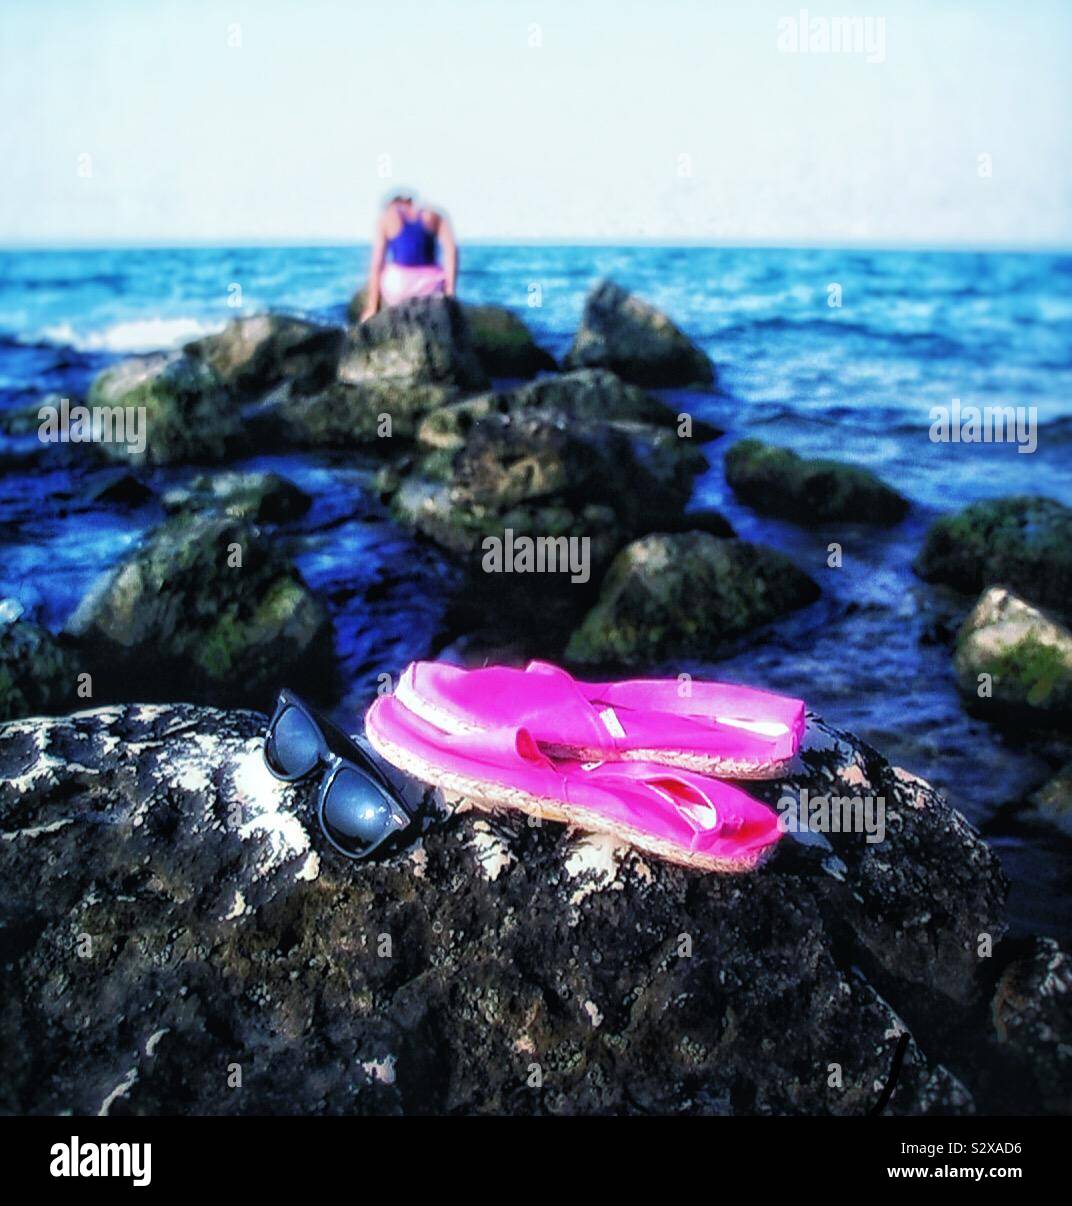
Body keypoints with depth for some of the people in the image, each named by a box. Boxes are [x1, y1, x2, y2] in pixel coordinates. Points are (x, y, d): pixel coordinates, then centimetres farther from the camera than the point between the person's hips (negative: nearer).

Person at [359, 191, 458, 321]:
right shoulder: (435, 215, 11)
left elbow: (377, 263, 0)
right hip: (431, 285, 1)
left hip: (399, 286, -1)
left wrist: (372, 307, 1)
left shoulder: (386, 218, 7)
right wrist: (450, 291, -7)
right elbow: (451, 250, -5)